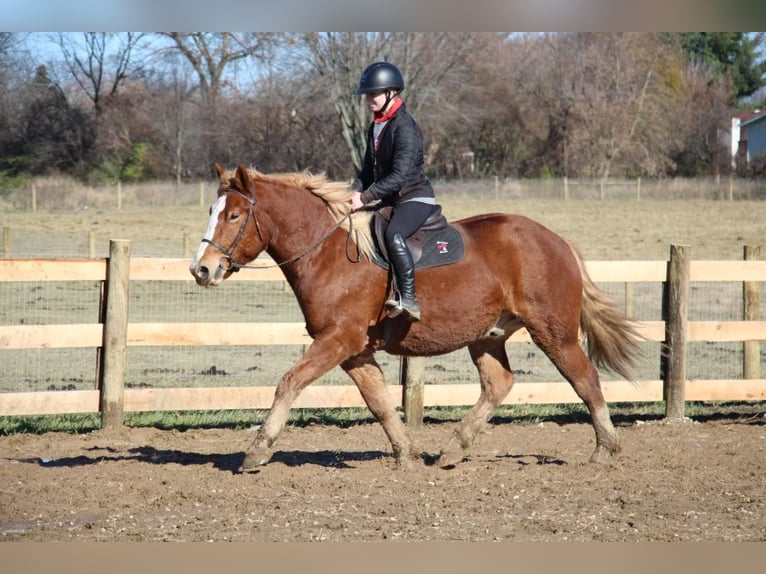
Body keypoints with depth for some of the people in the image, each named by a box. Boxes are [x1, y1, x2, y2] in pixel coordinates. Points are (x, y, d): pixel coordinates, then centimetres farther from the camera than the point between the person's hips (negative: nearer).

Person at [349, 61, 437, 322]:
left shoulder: (405, 127, -17)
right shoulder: (375, 128, 11)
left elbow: (399, 175, -24)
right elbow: (369, 170, 16)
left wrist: (366, 197, -26)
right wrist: (354, 193, -4)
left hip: (415, 198, -10)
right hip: (390, 201, 10)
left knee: (393, 234, -36)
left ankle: (408, 299, -36)